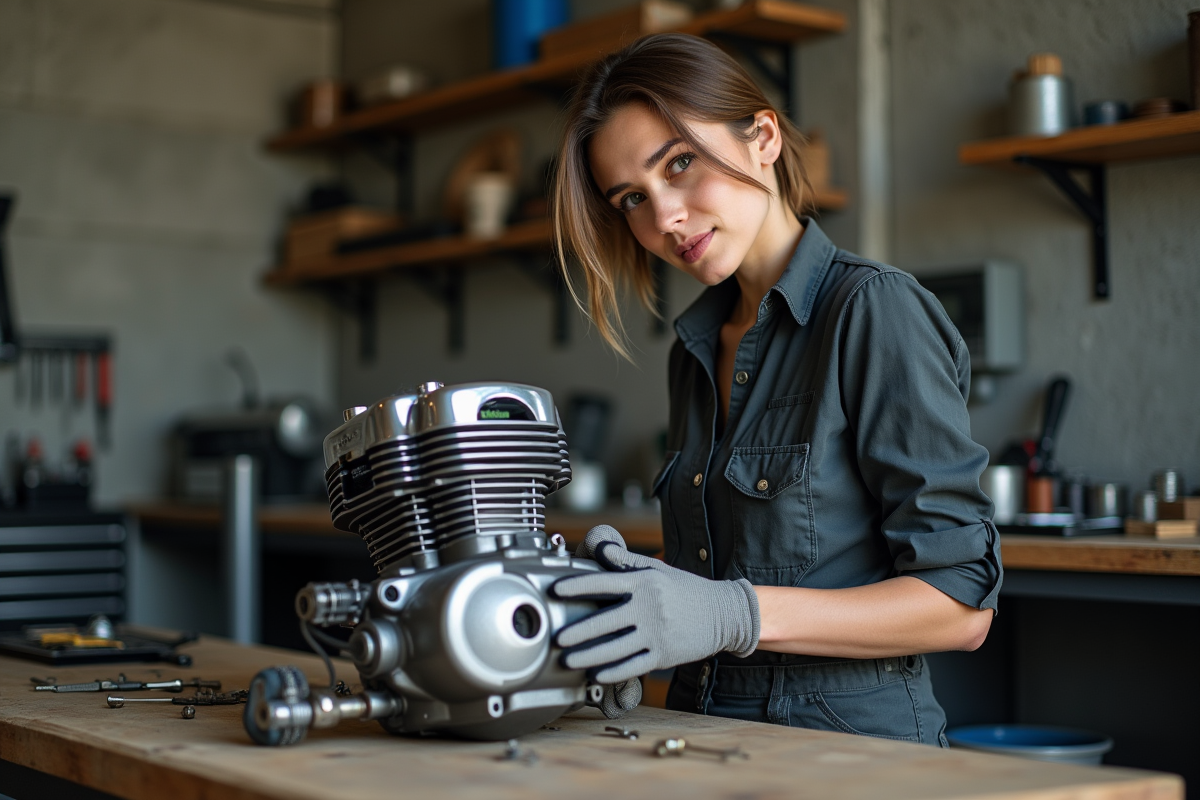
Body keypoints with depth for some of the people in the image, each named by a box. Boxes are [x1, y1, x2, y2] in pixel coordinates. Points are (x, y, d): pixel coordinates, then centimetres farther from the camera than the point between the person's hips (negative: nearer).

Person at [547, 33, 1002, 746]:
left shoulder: (875, 311, -8)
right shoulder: (697, 348, 13)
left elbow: (963, 604, -12)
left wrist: (731, 614, -21)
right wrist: (638, 597, -2)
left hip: (855, 739, -5)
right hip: (709, 740, 5)